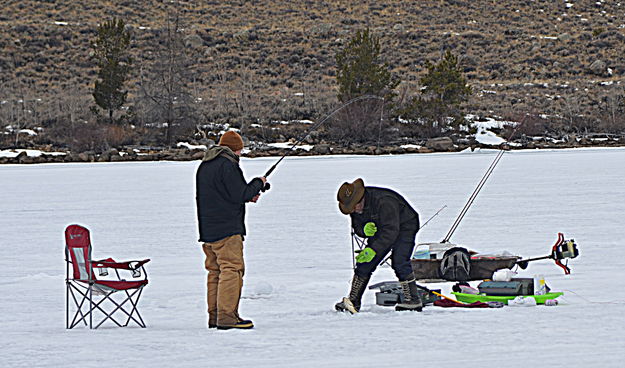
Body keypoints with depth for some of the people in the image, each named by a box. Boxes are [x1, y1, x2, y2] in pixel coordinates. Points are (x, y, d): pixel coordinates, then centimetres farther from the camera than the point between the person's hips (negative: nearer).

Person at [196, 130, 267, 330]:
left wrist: (247, 196, 16)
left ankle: (214, 316, 13)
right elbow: (239, 195, -16)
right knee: (232, 269, -8)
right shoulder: (228, 165, -13)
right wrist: (258, 183, 0)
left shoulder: (204, 166, 16)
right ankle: (227, 317, -13)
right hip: (227, 229, -9)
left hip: (207, 229, 9)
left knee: (215, 271, 12)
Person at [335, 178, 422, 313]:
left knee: (398, 261, -25)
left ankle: (413, 300, -20)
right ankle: (353, 301, 7)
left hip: (403, 227, -7)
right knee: (365, 263, -1)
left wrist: (373, 249, -41)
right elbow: (357, 227, -2)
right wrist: (364, 230, -28)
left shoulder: (384, 201, -35)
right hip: (379, 230, 7)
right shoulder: (355, 208, -10)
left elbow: (391, 231, -37)